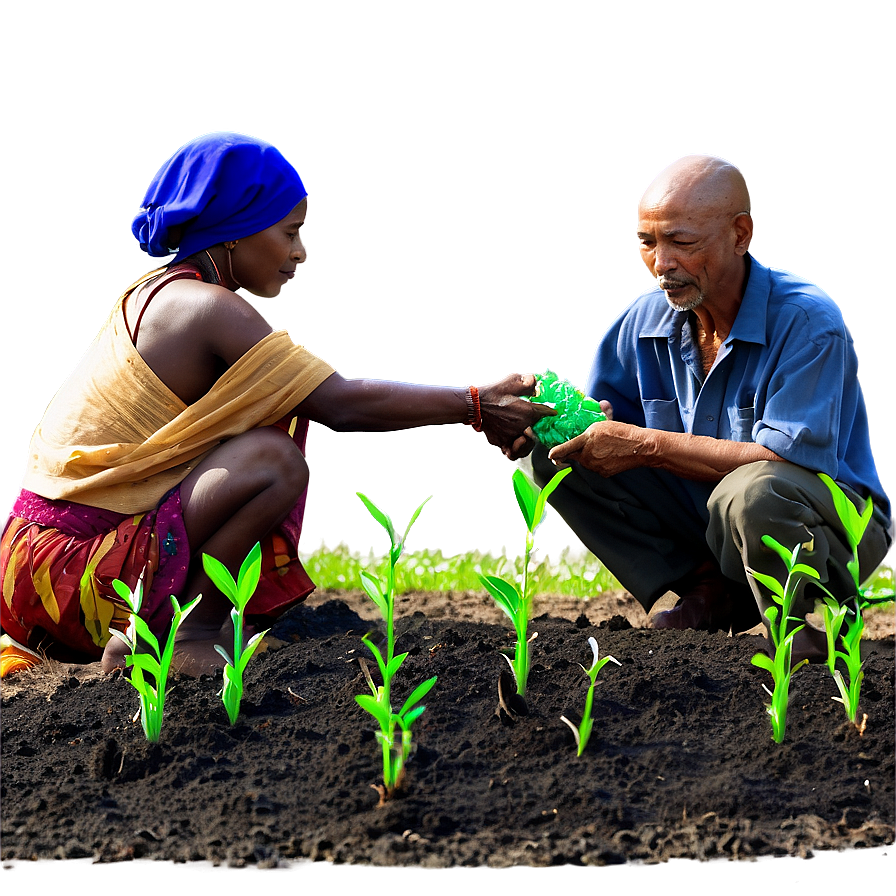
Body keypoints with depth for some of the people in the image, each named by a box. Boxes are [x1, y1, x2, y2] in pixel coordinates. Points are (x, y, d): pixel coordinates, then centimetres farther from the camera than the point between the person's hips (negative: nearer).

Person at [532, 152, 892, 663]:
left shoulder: (806, 323, -21)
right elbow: (607, 417, 8)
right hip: (700, 517, 6)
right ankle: (711, 592, -6)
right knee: (559, 457, -9)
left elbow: (786, 459, -30)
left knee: (750, 492, -42)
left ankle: (804, 625, -11)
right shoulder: (647, 320, -1)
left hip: (832, 527, -6)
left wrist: (648, 445, -30)